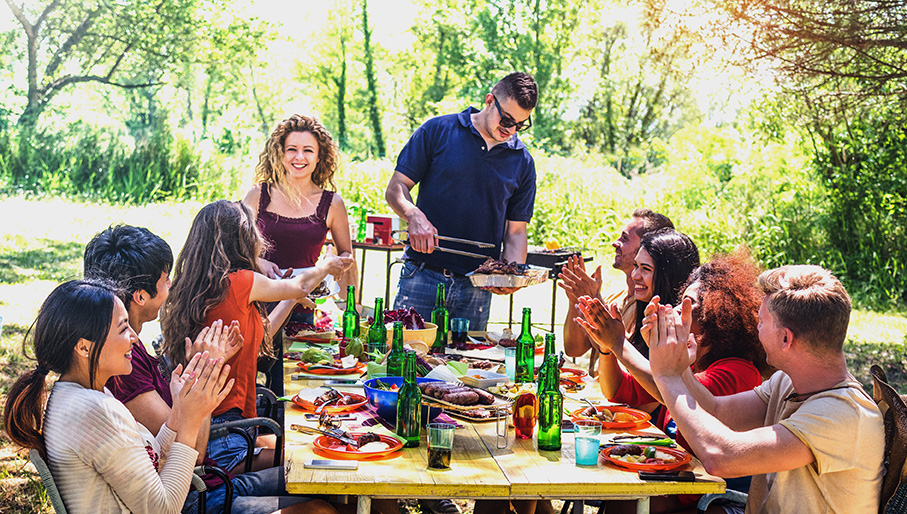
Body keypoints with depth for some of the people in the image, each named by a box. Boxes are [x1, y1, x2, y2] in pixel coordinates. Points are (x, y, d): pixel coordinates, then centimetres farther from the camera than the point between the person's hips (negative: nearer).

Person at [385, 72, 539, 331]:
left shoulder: (522, 162, 9)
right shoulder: (438, 130, 2)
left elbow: (516, 232, 11)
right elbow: (395, 189, 2)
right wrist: (414, 216, -19)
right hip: (423, 277, -2)